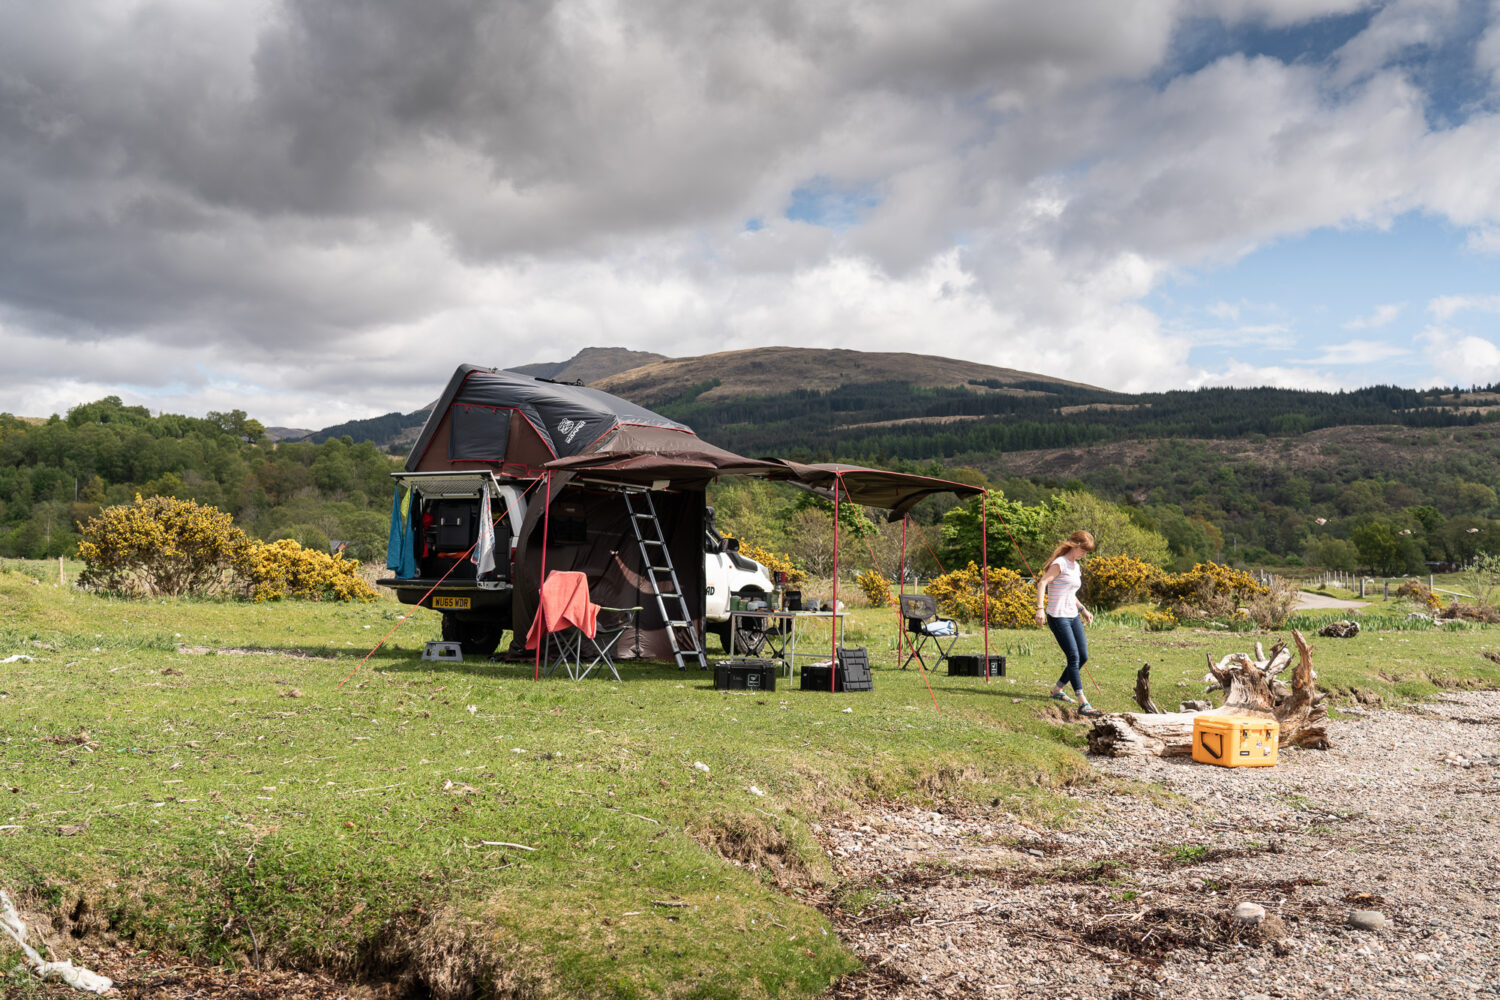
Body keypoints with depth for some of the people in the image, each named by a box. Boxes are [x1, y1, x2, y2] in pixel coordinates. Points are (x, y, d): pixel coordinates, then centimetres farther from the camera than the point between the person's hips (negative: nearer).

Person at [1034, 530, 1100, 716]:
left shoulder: (1075, 566, 17)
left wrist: (1082, 609, 22)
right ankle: (1082, 703, -15)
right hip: (1057, 617, -9)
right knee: (1074, 658, -14)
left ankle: (1058, 689, 25)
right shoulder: (1060, 563, -10)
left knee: (1083, 657, 8)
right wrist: (1040, 608, -30)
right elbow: (1042, 583, -20)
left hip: (1073, 617, 9)